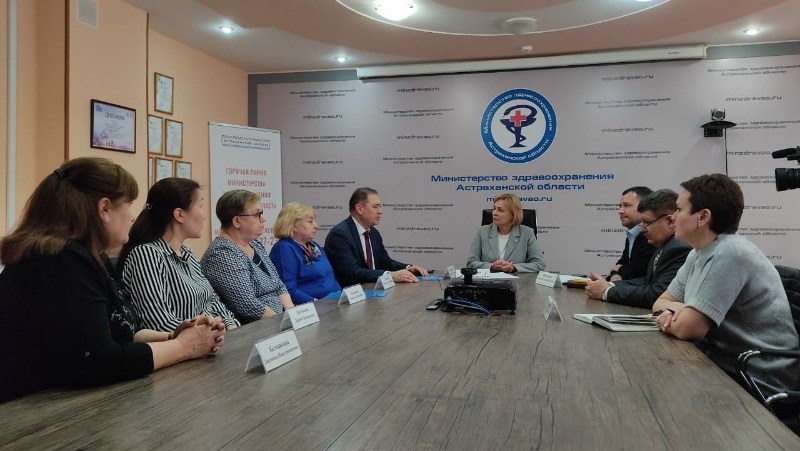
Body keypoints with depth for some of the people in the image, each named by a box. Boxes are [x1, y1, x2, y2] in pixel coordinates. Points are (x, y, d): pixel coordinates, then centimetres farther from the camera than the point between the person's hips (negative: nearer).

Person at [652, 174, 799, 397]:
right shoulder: (699, 254, 6)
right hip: (726, 370, 7)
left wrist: (671, 318, -3)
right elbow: (661, 303, 11)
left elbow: (688, 328, -24)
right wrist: (675, 313, -11)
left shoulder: (729, 254, -22)